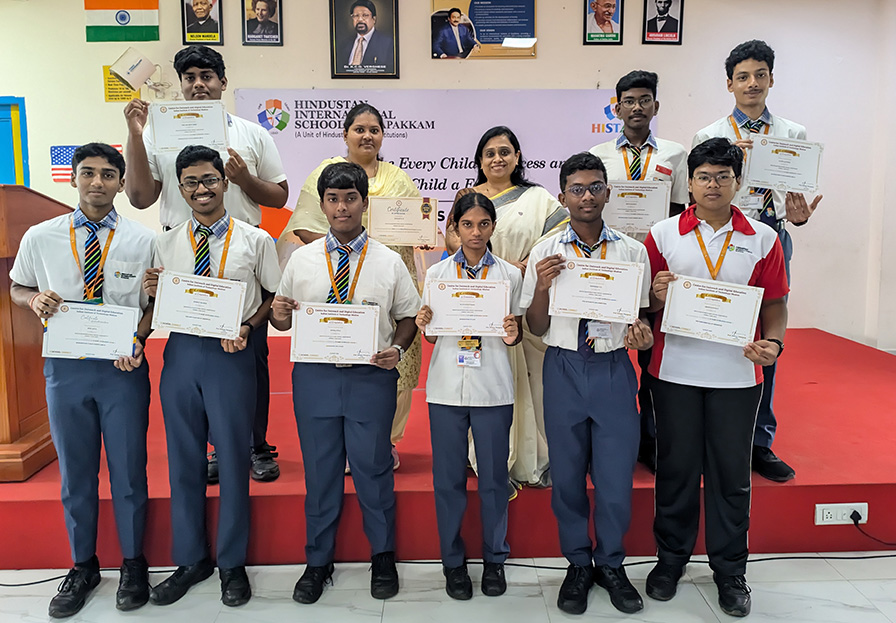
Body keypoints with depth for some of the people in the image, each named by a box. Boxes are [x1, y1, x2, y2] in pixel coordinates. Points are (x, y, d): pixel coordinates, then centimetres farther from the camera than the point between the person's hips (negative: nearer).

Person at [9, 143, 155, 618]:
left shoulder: (142, 240, -3)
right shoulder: (40, 238, 1)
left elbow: (155, 302, 2)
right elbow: (16, 288, 15)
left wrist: (138, 338, -16)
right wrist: (35, 300, -8)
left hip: (122, 367, -1)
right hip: (65, 367, 2)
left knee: (128, 471, 8)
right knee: (75, 474, 14)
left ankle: (133, 564, 29)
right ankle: (83, 567, 33)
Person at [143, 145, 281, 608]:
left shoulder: (255, 240, 1)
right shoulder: (166, 244, 9)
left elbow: (275, 295, 3)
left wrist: (247, 326, -13)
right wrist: (152, 292, -9)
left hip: (232, 354, -3)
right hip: (180, 351, 3)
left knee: (232, 458, 4)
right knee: (183, 458, 11)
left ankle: (232, 564, 22)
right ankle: (190, 560, 29)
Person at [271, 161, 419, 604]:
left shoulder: (389, 262, 3)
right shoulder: (301, 259, 6)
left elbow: (408, 317, 6)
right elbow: (284, 321, 10)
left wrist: (397, 348, -12)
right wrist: (279, 316, -12)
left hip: (372, 377, -1)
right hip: (314, 376, 1)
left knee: (373, 468, 8)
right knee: (319, 470, 11)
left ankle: (383, 559, 30)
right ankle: (318, 562, 30)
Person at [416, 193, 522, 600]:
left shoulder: (509, 275, 4)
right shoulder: (436, 273, 6)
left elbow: (517, 333, 8)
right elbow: (432, 335, 9)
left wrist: (512, 336, -13)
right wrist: (424, 328, -12)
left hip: (493, 387, 0)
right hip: (447, 386, 1)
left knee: (494, 475, 7)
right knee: (448, 476, 7)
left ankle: (494, 559, 25)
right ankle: (453, 560, 23)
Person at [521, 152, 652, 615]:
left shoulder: (632, 251, 3)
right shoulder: (545, 253, 0)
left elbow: (639, 317, 9)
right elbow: (537, 328, 1)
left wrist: (641, 335, -14)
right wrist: (541, 287, -17)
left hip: (614, 369, 0)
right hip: (564, 369, 0)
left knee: (616, 475, 5)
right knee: (567, 474, 10)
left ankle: (610, 563, 29)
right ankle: (578, 564, 30)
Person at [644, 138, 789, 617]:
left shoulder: (762, 239, 5)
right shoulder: (662, 235, 3)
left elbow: (774, 303, 7)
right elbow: (644, 303, 6)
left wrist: (772, 342, -11)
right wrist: (658, 297, -16)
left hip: (737, 373, 1)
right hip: (675, 370, 0)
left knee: (731, 473, 9)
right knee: (676, 468, 10)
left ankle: (730, 570, 26)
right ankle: (670, 559, 28)